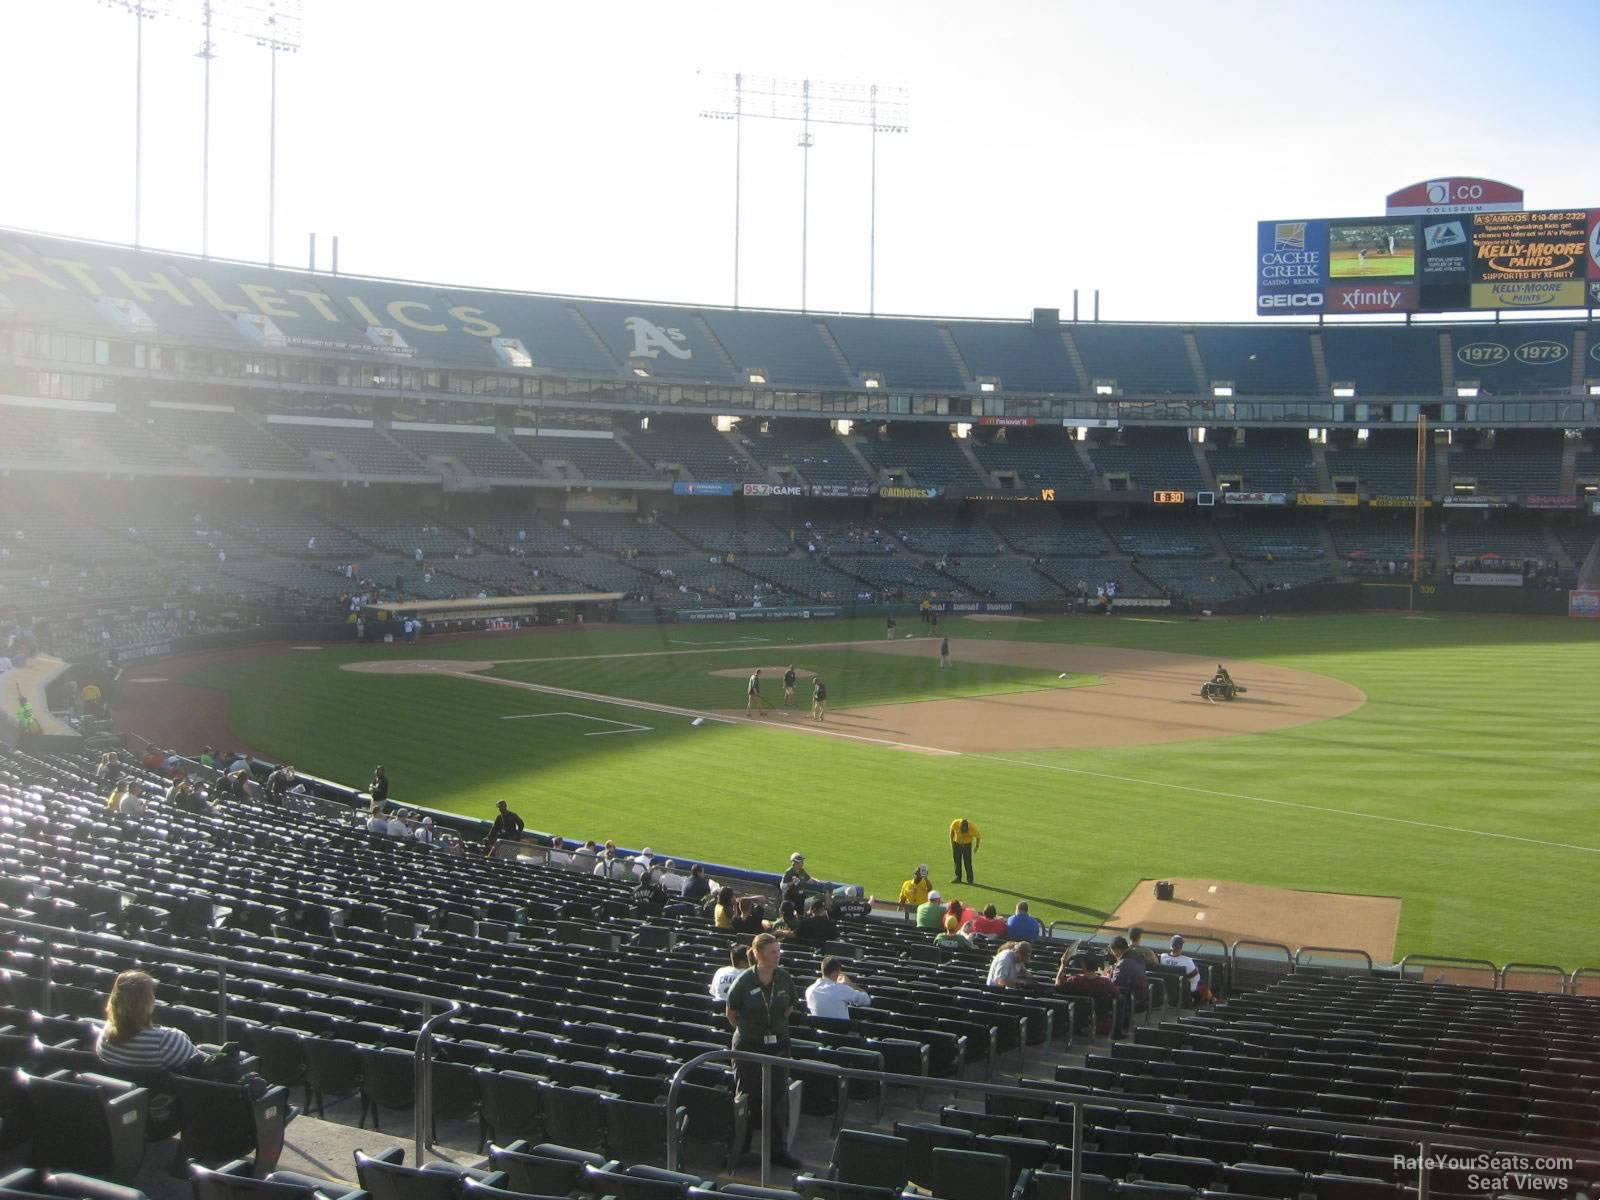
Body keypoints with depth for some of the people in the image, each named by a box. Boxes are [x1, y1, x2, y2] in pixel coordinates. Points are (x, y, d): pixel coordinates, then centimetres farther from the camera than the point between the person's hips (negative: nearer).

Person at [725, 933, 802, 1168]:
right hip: (748, 1046, -3)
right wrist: (748, 1030, 8)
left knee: (778, 1097, 4)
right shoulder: (744, 981, -13)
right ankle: (740, 1147, 21)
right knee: (748, 1097, 6)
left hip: (778, 1045, 3)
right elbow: (731, 1013, 1)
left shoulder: (784, 978, -4)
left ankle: (779, 1149, 13)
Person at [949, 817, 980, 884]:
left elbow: (978, 836, -13)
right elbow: (951, 832, -4)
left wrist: (977, 847, -6)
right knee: (957, 861, 5)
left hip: (967, 844, -2)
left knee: (967, 862, -6)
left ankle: (970, 879, 2)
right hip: (957, 843, 2)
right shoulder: (955, 823, -27)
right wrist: (952, 843, -1)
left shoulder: (972, 827, -31)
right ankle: (958, 877, 16)